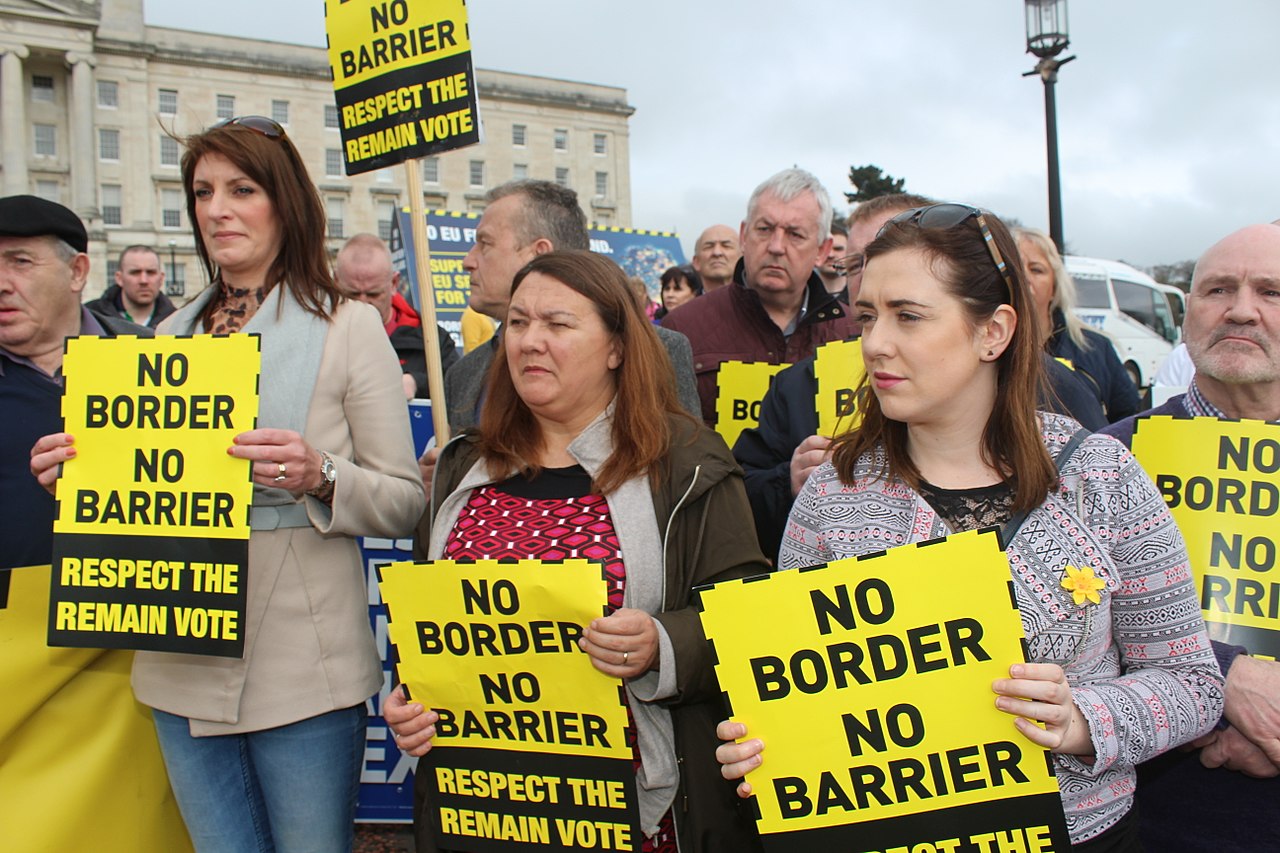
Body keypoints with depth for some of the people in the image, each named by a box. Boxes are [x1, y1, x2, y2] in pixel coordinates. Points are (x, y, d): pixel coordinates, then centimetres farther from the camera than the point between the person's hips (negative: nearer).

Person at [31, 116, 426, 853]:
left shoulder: (347, 327, -4)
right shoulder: (173, 335, 12)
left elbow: (405, 502, -6)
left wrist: (321, 478, -24)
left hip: (303, 667, -5)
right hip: (183, 667, 5)